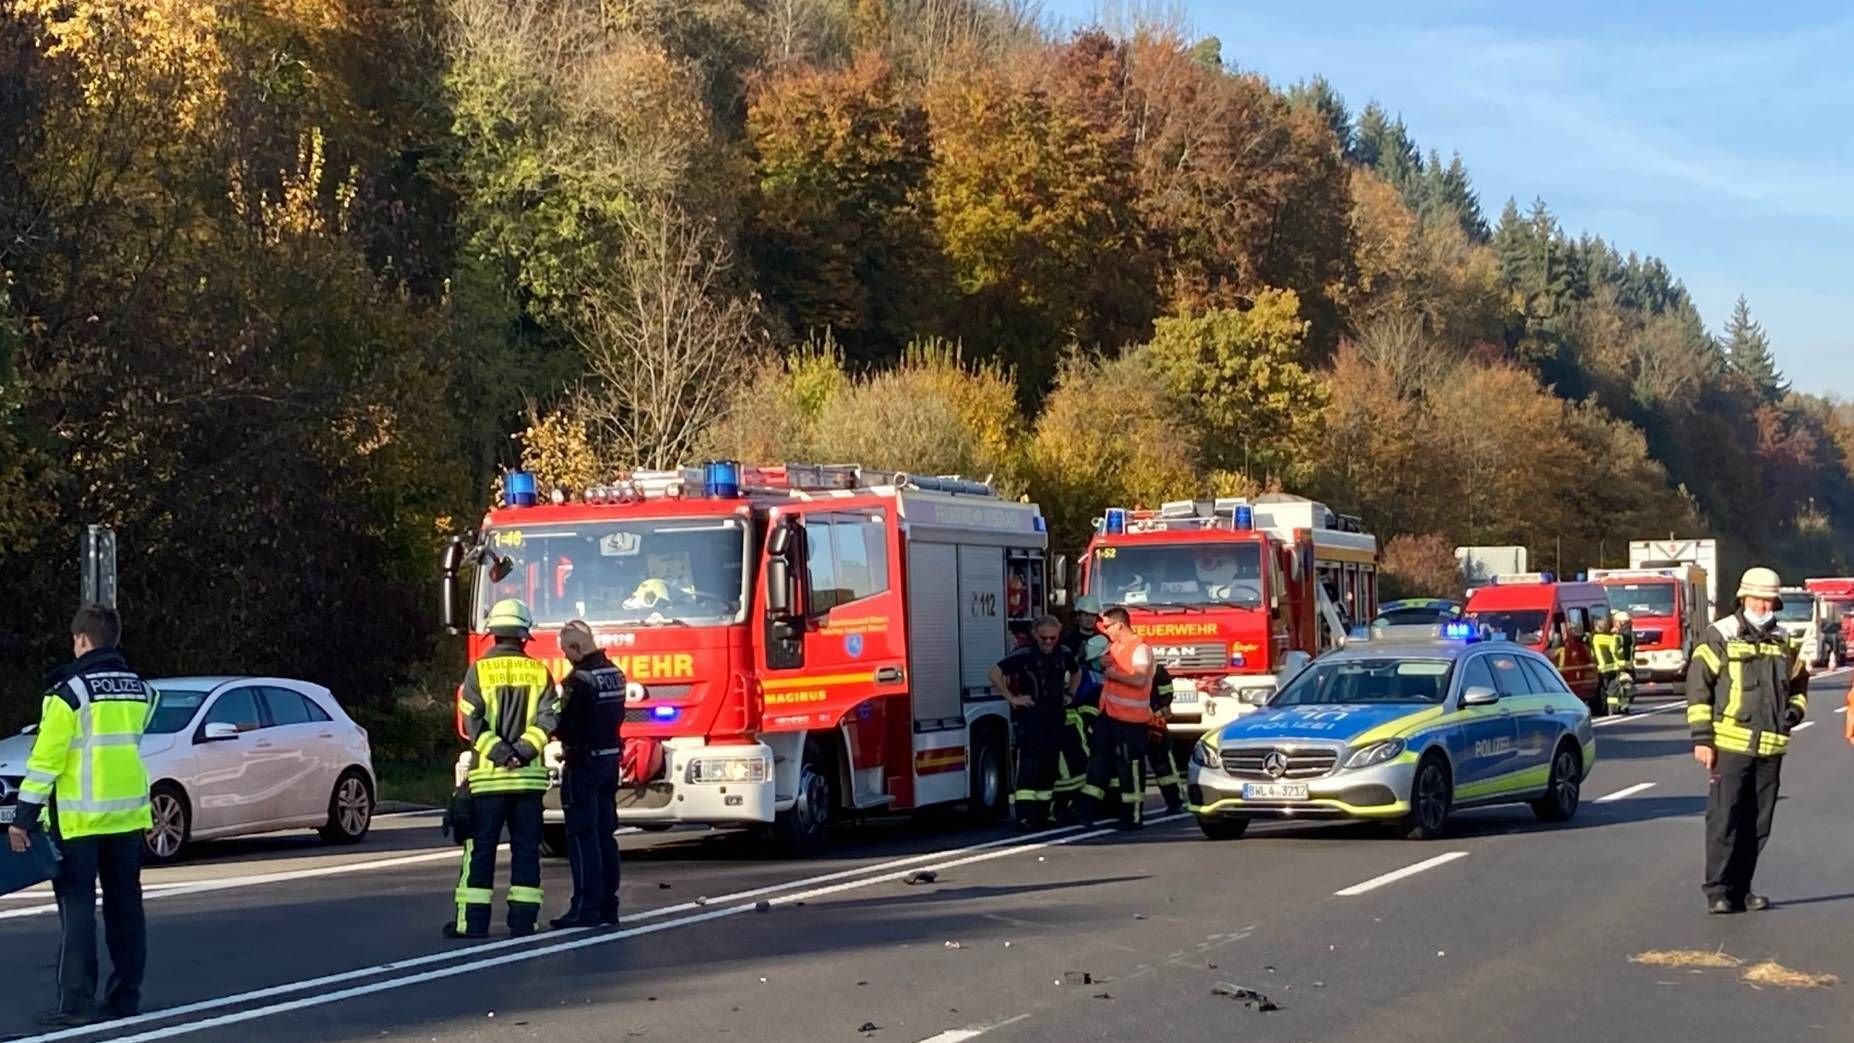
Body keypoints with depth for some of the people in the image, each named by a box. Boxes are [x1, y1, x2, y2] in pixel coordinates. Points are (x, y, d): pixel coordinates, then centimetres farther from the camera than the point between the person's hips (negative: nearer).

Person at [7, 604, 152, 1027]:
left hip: (80, 817, -6)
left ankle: (76, 1002, -5)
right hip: (128, 812, 6)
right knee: (124, 906, 11)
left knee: (78, 908, -3)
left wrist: (24, 816, -10)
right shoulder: (138, 689, 10)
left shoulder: (70, 689, -11)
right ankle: (125, 997, 14)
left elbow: (46, 758, -14)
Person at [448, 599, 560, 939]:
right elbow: (549, 717, -7)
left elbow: (472, 722, -10)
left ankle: (472, 920, 1)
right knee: (526, 848, 6)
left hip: (488, 776, -1)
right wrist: (524, 750, -13)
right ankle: (523, 919, 5)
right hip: (530, 776, 2)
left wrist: (498, 752, -13)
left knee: (481, 849, 2)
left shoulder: (479, 670, -1)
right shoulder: (538, 671, 4)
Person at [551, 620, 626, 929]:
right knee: (605, 834, 12)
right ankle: (608, 906, 14)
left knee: (582, 836, -4)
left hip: (584, 764, -8)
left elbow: (565, 725, -17)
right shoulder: (615, 674, 10)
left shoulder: (579, 680, -17)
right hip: (611, 757, 8)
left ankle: (586, 908, -5)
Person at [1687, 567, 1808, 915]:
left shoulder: (1782, 643, 13)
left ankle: (1741, 889, 17)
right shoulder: (1721, 637, -3)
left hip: (1771, 747, 5)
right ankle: (1718, 890, 0)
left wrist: (1795, 709, 5)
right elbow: (1698, 687, -4)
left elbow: (1799, 682, 28)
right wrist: (1701, 739, -10)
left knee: (1757, 824, 8)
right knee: (1724, 820, -5)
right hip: (1730, 744, -5)